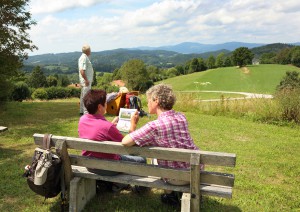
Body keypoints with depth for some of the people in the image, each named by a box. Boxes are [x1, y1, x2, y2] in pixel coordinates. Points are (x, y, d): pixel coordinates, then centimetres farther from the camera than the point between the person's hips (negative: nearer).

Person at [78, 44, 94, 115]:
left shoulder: (85, 57, 16)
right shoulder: (84, 58, -16)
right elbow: (82, 70, -24)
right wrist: (86, 80, -23)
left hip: (86, 80, 11)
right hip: (86, 81, -11)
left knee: (83, 96, 15)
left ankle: (82, 111, 24)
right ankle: (86, 112, -7)